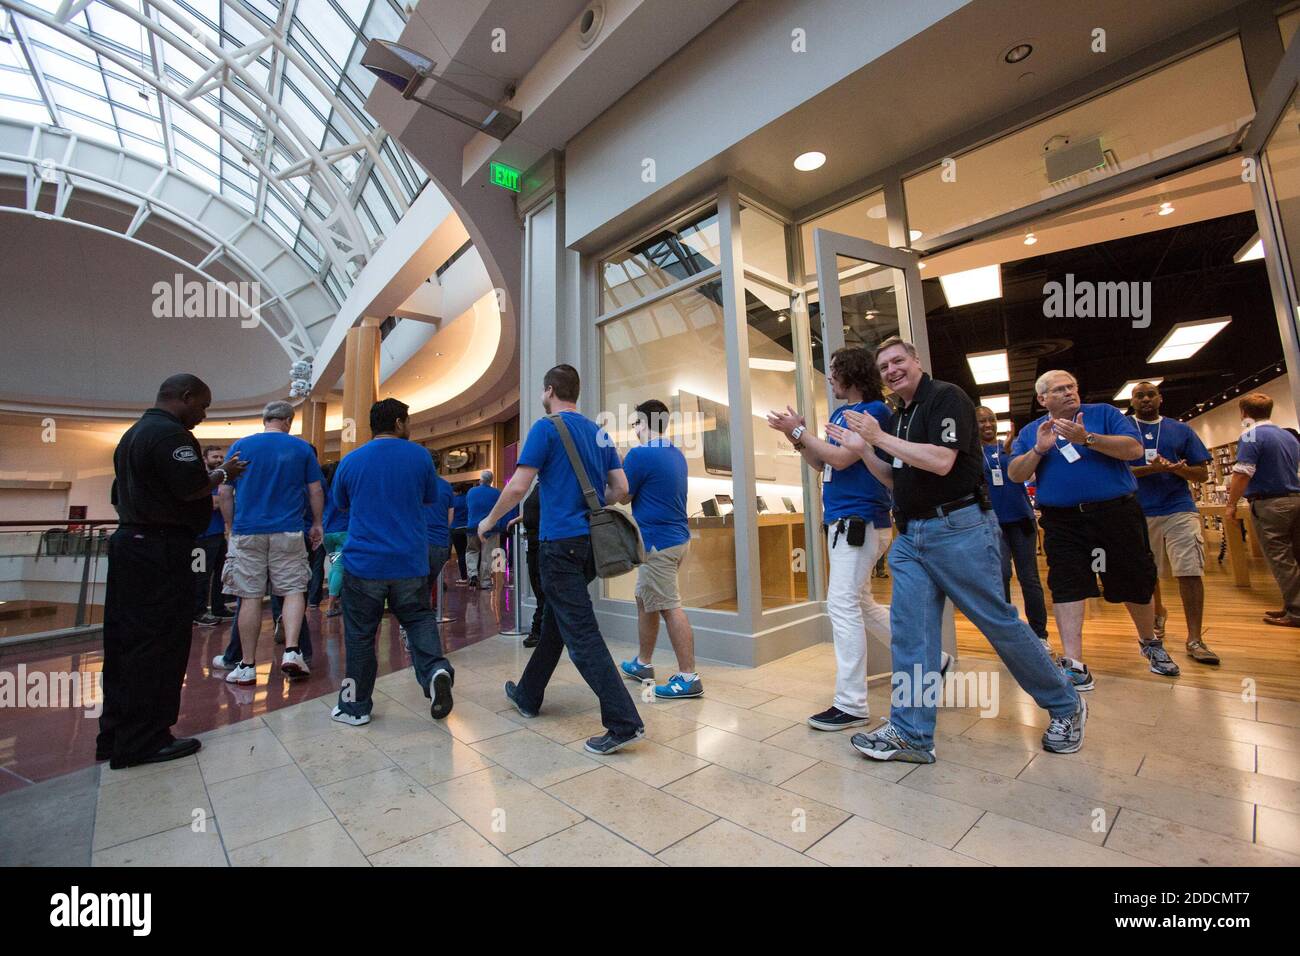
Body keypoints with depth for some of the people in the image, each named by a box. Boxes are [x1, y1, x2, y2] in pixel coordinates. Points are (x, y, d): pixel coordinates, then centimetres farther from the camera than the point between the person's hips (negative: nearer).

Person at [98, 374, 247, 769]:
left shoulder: (133, 433, 20)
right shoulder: (170, 433, -14)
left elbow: (120, 494, 24)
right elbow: (191, 488, -22)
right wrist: (223, 473, -5)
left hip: (128, 542, 11)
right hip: (161, 551, -11)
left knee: (125, 642, 14)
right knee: (158, 643, -3)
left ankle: (115, 733, 24)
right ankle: (143, 740, 5)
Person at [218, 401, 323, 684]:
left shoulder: (240, 446, 5)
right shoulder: (302, 448, 3)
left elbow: (225, 492, 5)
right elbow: (316, 491, 3)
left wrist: (232, 526, 15)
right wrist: (317, 525, 13)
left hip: (247, 531, 1)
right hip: (288, 532, -1)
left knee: (250, 597, 5)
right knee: (294, 590, 6)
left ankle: (247, 666, 12)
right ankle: (291, 651, -8)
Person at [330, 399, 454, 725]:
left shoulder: (350, 462, 1)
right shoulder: (419, 456, -1)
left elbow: (341, 504, 17)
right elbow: (431, 498, 11)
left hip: (363, 562, 0)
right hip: (410, 563, 0)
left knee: (360, 635, 11)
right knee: (419, 619, 13)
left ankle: (355, 706, 22)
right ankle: (436, 668, -10)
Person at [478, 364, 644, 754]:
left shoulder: (546, 428, -7)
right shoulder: (599, 432, 13)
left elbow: (517, 487, -11)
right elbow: (620, 489, 11)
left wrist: (489, 521, 5)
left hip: (562, 542, -8)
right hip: (591, 540, 8)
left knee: (581, 634, -5)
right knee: (553, 621, 21)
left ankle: (624, 722, -4)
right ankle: (528, 695, 38)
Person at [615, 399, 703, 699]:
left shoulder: (640, 454, -14)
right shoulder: (677, 455, 12)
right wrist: (625, 466, 24)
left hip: (658, 542, -10)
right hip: (677, 538, 10)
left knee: (670, 608, -4)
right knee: (645, 601, 20)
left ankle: (688, 678, 2)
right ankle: (642, 663, 32)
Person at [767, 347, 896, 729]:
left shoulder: (875, 411, -10)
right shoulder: (839, 414, 16)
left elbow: (841, 458, -20)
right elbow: (820, 464, 17)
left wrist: (799, 431, -12)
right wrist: (796, 437, 3)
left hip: (859, 521, -10)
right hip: (840, 521, 10)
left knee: (842, 605, -10)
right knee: (860, 604, 19)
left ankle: (851, 705, -2)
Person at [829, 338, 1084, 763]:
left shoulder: (946, 397, -7)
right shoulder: (899, 418, 17)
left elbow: (941, 461, -21)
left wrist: (880, 438, -16)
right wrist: (863, 449, 6)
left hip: (958, 529, -7)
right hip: (911, 536, 7)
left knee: (1000, 622, 5)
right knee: (909, 631, 2)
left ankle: (1066, 707, 30)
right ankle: (910, 734, 8)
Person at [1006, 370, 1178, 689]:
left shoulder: (1104, 413, 5)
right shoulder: (1031, 432, 7)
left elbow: (1134, 449, -9)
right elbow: (1015, 474, -2)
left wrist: (1087, 438, -20)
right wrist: (1039, 449, -16)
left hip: (1117, 514, 0)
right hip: (1063, 522, 0)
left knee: (1136, 583, 13)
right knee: (1066, 587, -5)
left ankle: (1150, 642, 40)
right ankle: (1073, 664, -1)